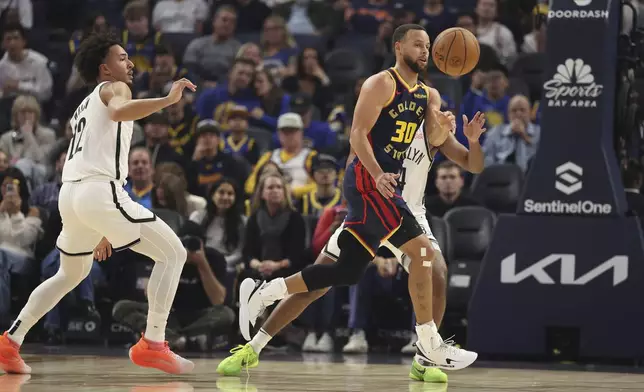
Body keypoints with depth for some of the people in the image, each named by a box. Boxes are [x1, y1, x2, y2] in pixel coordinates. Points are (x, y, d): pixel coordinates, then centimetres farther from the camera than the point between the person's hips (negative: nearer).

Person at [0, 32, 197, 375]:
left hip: (70, 192, 9)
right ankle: (151, 344, -10)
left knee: (71, 274, 30)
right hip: (100, 190, -9)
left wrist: (100, 231, 36)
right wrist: (168, 100, -30)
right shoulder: (113, 89, 6)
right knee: (173, 253, -4)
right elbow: (119, 112, -21)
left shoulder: (86, 106, 32)